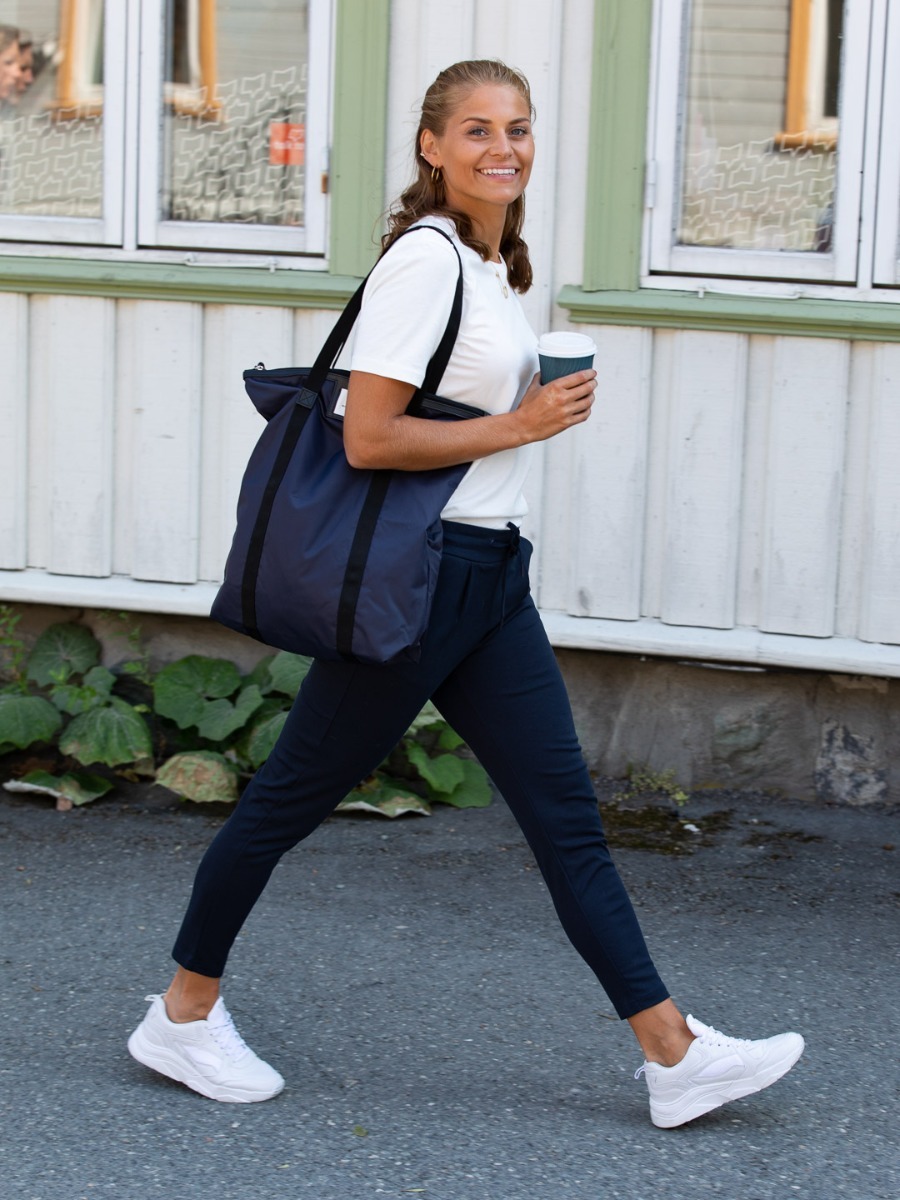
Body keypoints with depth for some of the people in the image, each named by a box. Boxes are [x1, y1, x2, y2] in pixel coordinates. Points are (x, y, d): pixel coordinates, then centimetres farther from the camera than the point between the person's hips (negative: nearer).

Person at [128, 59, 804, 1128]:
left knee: (566, 813, 6)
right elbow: (368, 438, -21)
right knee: (293, 796, 5)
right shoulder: (425, 257, -16)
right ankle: (182, 1018, 20)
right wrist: (521, 425, -16)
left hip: (491, 577, 9)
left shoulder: (497, 265, 12)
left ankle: (675, 1055, 7)